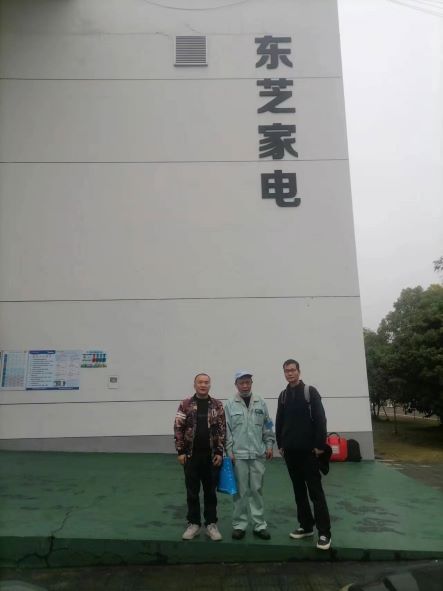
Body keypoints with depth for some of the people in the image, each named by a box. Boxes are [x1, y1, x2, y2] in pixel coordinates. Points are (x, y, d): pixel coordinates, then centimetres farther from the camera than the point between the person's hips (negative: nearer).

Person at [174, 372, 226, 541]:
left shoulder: (217, 405, 1)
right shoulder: (185, 404, -1)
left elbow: (222, 430, 0)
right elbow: (178, 429, -2)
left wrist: (219, 452, -6)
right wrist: (180, 451, -6)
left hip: (211, 455, 0)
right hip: (191, 455, 0)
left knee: (210, 491, 9)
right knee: (192, 491, 9)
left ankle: (211, 524, 22)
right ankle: (193, 524, 23)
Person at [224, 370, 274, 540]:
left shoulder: (261, 403, 4)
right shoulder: (230, 405, -2)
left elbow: (267, 427, 9)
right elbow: (226, 430, -2)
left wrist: (269, 445, 5)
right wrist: (229, 451, -5)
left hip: (258, 454, 2)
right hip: (238, 455, -2)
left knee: (257, 490, 9)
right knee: (240, 491, 6)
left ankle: (259, 525, 19)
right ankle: (239, 525, 18)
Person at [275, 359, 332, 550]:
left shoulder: (310, 392, -5)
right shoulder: (283, 395, 10)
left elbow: (320, 420, -9)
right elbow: (279, 422, 14)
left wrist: (320, 445, -13)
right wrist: (280, 445, 10)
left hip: (308, 450, -5)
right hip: (290, 451, 5)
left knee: (315, 491, -3)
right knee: (299, 491, 12)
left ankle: (324, 532, 1)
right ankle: (306, 526, 22)